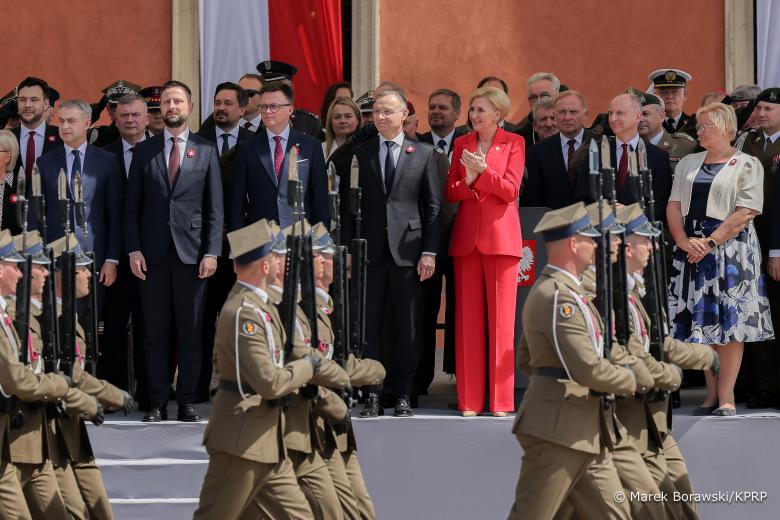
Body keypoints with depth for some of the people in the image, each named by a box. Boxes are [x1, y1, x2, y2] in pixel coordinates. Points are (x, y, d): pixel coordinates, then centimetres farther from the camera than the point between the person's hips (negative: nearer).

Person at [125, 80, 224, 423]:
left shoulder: (206, 151, 7)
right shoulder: (144, 151, 8)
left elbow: (215, 208, 4)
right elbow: (132, 206, 7)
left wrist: (212, 252, -5)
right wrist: (134, 250, -2)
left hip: (192, 253, -1)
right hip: (153, 253, 1)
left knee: (190, 331, 1)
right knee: (155, 332, 2)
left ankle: (187, 401, 7)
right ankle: (157, 403, 6)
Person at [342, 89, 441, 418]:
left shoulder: (423, 154, 7)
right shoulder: (359, 154, 9)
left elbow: (433, 206, 4)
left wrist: (429, 251, -3)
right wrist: (347, 249, 0)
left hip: (407, 250, -1)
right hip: (369, 250, 1)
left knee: (406, 327, 2)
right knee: (368, 326, 0)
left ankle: (403, 397, 7)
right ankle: (371, 396, 4)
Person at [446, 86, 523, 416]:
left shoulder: (514, 143, 2)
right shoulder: (462, 144, 12)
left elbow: (510, 190, -6)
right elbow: (450, 192, 7)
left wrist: (482, 171, -19)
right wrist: (467, 181, -13)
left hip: (500, 236, -3)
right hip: (466, 236, 3)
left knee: (501, 316, -3)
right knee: (468, 317, 1)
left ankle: (501, 399, 0)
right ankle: (470, 399, 4)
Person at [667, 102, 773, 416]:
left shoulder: (746, 165, -1)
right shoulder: (688, 163, 15)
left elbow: (745, 213, -10)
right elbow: (674, 206, 8)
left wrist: (710, 242, -16)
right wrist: (684, 242, -9)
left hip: (730, 249, -5)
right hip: (692, 250, 5)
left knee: (729, 320, -6)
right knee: (701, 320, 3)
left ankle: (726, 397, -3)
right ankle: (711, 394, 9)